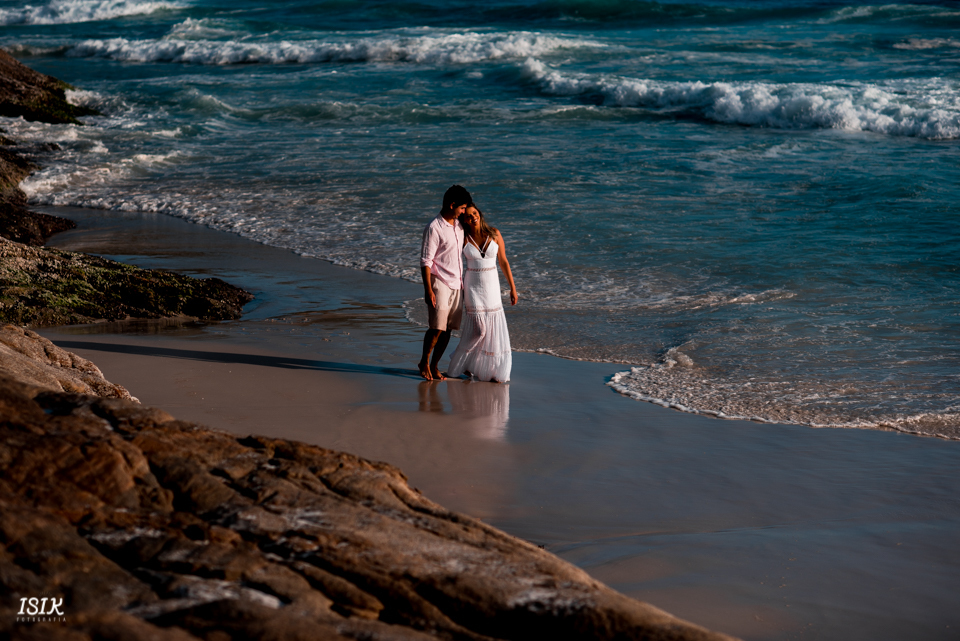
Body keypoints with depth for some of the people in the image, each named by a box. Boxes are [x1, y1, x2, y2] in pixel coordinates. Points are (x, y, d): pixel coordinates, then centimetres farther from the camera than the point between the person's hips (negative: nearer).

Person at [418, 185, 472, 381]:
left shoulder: (458, 225, 10)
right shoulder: (434, 229, -14)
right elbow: (426, 261, -14)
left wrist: (463, 282, 22)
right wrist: (428, 290, -18)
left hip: (456, 284, 7)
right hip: (440, 284, -7)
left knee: (448, 329, 6)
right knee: (437, 328, -8)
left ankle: (434, 366, 16)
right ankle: (424, 363, 12)